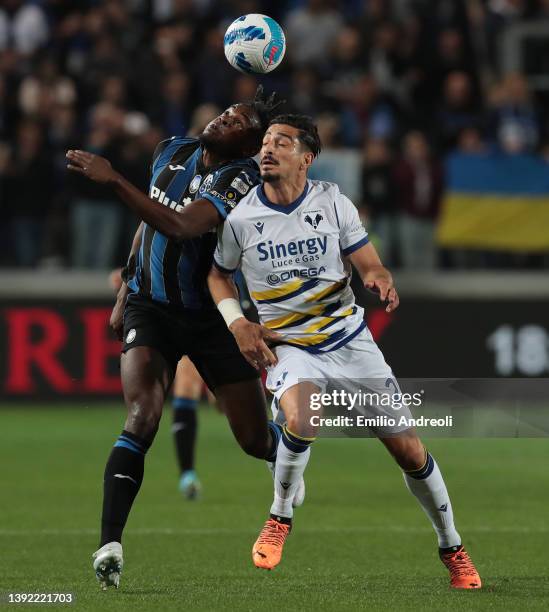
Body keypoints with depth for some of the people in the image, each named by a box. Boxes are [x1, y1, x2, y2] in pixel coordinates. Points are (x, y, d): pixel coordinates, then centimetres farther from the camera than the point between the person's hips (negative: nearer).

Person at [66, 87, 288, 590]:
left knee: (256, 440, 4)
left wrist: (113, 180, -41)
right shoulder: (171, 152, 0)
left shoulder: (242, 179, -19)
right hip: (151, 305, 2)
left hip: (214, 317, -2)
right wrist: (125, 291, 17)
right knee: (142, 416, -23)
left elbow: (180, 226, -35)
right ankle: (109, 545, -29)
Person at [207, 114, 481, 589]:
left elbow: (369, 265, 1)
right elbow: (219, 274, 11)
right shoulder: (241, 218, -5)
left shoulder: (332, 202, -5)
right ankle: (280, 519, -7)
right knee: (301, 421, -34)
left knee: (406, 446, 0)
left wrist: (380, 279, -23)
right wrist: (237, 323, -5)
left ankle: (452, 548, 20)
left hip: (350, 340, 2)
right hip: (288, 347, -2)